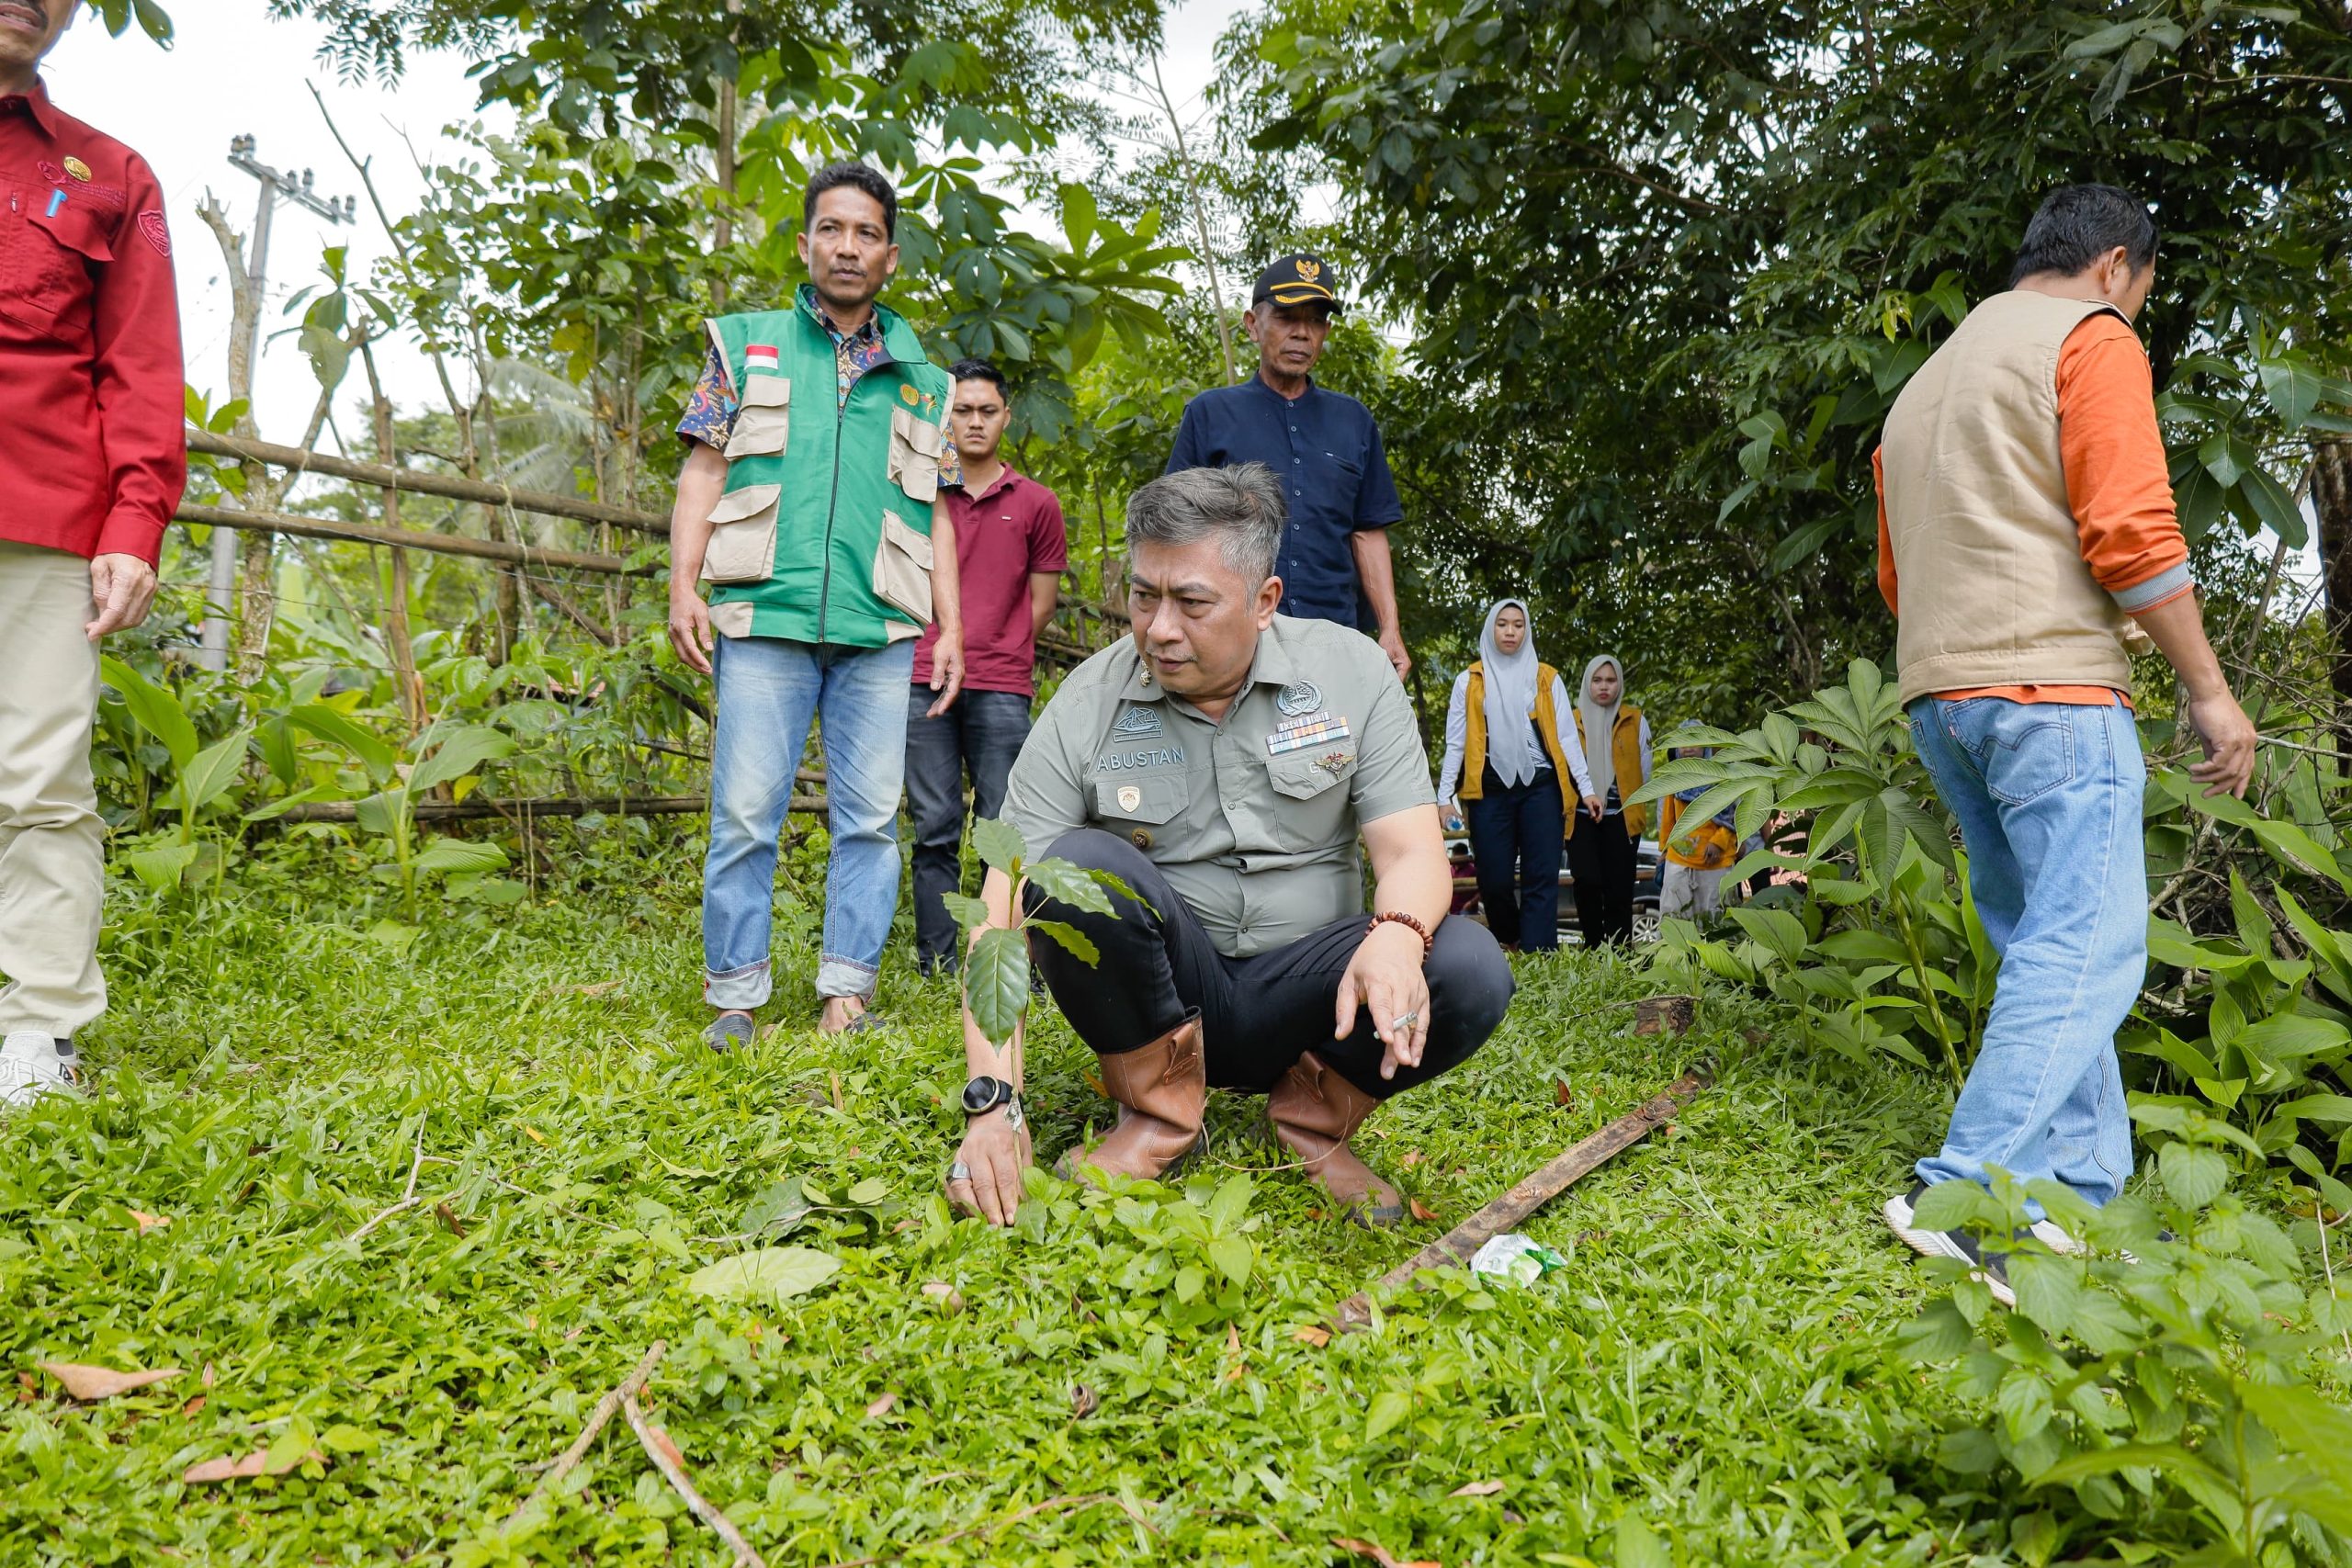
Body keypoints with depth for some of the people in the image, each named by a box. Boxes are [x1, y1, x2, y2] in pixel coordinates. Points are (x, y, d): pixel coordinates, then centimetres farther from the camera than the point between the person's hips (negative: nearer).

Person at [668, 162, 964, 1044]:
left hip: (880, 632, 2)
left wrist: (951, 629, 10)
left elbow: (935, 514, 18)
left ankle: (847, 989, 10)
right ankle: (735, 996, 6)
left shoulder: (918, 380, 19)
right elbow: (704, 470, 9)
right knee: (745, 815, -3)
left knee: (870, 818, 2)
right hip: (766, 617, -2)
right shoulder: (746, 344, 14)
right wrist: (684, 589, -3)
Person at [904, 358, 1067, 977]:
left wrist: (997, 653, 9)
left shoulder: (1036, 503, 10)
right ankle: (935, 966, 7)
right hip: (923, 682, 1)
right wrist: (938, 648, 8)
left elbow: (1041, 602, 13)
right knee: (935, 830, 2)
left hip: (1001, 690, 0)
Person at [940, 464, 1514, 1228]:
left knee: (1470, 970, -27)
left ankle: (1315, 1116, 2)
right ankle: (1159, 1114, -8)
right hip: (1156, 1001, 0)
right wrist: (994, 1101, -28)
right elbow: (1006, 906, -15)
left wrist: (1396, 938, -35)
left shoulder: (1351, 670, -4)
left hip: (1302, 994, 1)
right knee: (1075, 864, -29)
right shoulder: (1085, 706, -9)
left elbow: (1412, 852, -9)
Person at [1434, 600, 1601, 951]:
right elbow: (1455, 744, 7)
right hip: (1491, 790, 0)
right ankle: (1510, 945, 23)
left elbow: (1566, 737, 8)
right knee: (1494, 880, -1)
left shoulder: (1547, 678, 11)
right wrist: (1444, 796, -1)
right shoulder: (1469, 681, 9)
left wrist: (1585, 788, 1)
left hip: (1541, 788, 0)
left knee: (1542, 879, -6)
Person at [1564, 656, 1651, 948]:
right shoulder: (1572, 722, 7)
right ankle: (1593, 948, 0)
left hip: (1621, 817, 0)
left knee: (1619, 889, -2)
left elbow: (1644, 772, 13)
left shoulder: (1635, 721, 8)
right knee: (1587, 882, -14)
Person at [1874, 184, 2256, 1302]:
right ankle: (1969, 1193, -19)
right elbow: (2131, 531, -11)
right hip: (2050, 686, -8)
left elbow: (1897, 573, 26)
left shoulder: (1926, 382, 25)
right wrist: (2209, 689, -7)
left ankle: (2080, 1195, 10)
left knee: (2044, 947, 10)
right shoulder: (2090, 339, 0)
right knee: (2087, 949, -11)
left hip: (1939, 694, 9)